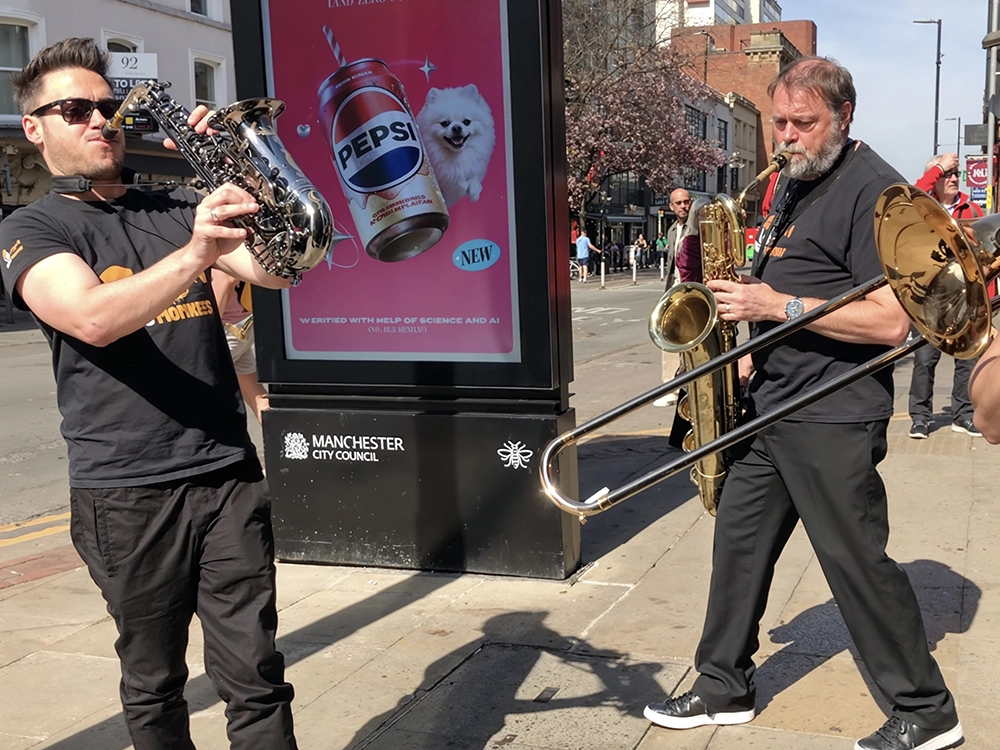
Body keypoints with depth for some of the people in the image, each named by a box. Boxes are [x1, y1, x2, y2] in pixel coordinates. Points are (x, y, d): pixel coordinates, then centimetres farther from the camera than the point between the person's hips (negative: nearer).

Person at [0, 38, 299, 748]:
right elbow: (93, 320, -20)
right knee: (154, 686, 11)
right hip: (126, 494, -2)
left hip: (228, 471, 3)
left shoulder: (180, 209, 13)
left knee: (254, 676, 1)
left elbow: (276, 270, -1)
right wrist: (194, 254, -35)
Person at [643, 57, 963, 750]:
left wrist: (779, 306, -22)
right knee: (740, 540, 13)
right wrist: (752, 357, 13)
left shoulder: (875, 190, -13)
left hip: (833, 418, -9)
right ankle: (724, 687, 27)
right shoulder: (793, 182, 15)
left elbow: (892, 323, -21)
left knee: (858, 561, -1)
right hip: (772, 405, 9)